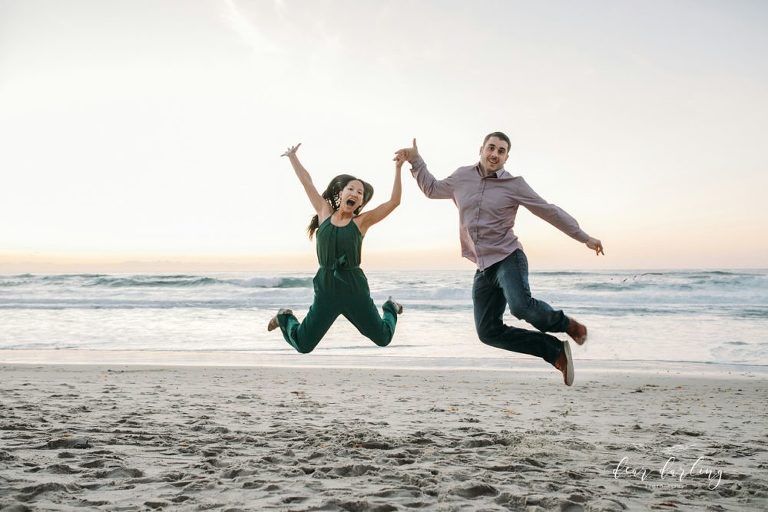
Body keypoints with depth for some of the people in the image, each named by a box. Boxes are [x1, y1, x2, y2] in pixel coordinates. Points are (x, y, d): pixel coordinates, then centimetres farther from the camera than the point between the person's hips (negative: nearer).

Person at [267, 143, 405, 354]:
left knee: (383, 339, 11)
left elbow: (394, 202, -8)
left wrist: (397, 170, -12)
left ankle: (390, 309, 44)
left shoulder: (361, 221, -1)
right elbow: (307, 183, 8)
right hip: (326, 286, 0)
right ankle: (285, 319, 35)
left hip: (354, 286, 0)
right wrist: (293, 157, 13)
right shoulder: (325, 213, 3)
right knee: (303, 346, 2)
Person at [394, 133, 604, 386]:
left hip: (508, 258, -5)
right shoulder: (462, 177, 9)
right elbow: (432, 189, 27)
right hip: (483, 269, 5)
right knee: (489, 332, -3)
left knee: (521, 306, -34)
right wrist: (415, 160, 18)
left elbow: (550, 212, 2)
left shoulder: (514, 184, -3)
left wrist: (585, 237, 4)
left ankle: (566, 324, -3)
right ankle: (556, 352, 5)